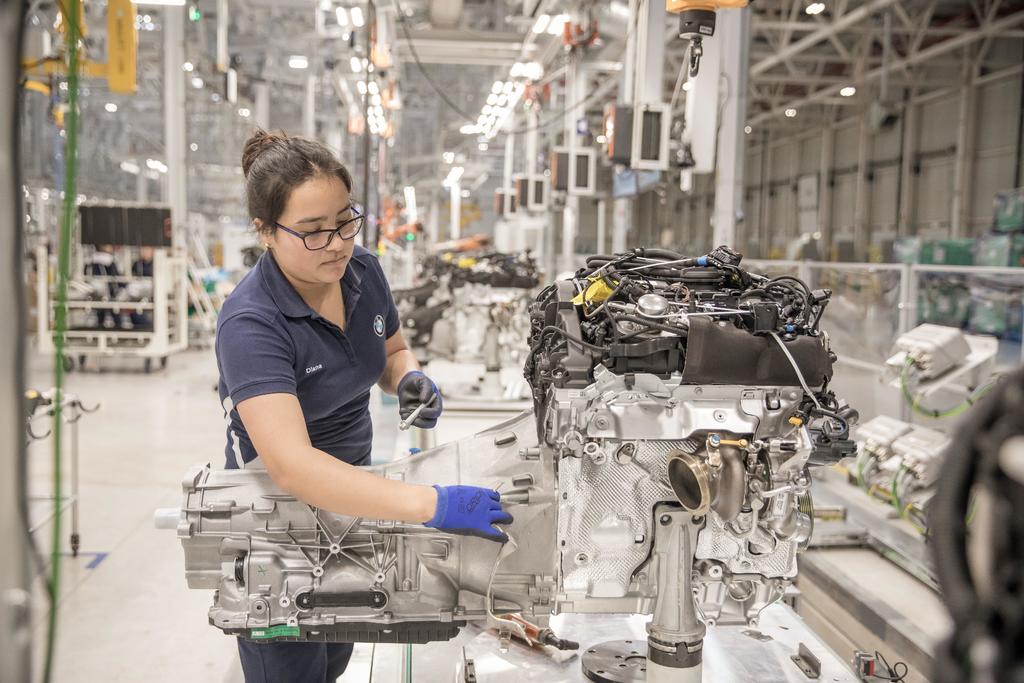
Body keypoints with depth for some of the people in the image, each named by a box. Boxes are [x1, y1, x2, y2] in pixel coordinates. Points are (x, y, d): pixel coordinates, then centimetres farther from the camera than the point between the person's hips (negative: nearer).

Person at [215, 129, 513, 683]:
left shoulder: (364, 272, -10)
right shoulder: (251, 324, -30)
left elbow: (392, 352, 10)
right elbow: (292, 465, -41)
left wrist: (408, 380, -15)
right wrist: (432, 505, -49)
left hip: (352, 488, 6)